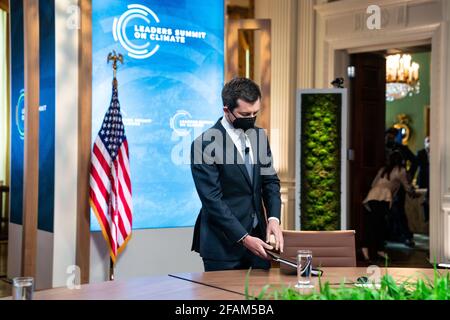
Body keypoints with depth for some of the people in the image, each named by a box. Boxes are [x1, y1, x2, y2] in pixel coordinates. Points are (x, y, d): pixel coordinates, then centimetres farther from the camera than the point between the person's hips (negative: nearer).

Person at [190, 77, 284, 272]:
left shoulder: (259, 136, 7)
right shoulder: (204, 144, -14)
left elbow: (270, 181, 9)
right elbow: (212, 199, -16)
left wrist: (273, 218, -8)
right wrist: (243, 238, -18)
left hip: (257, 236, 6)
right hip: (224, 245, -6)